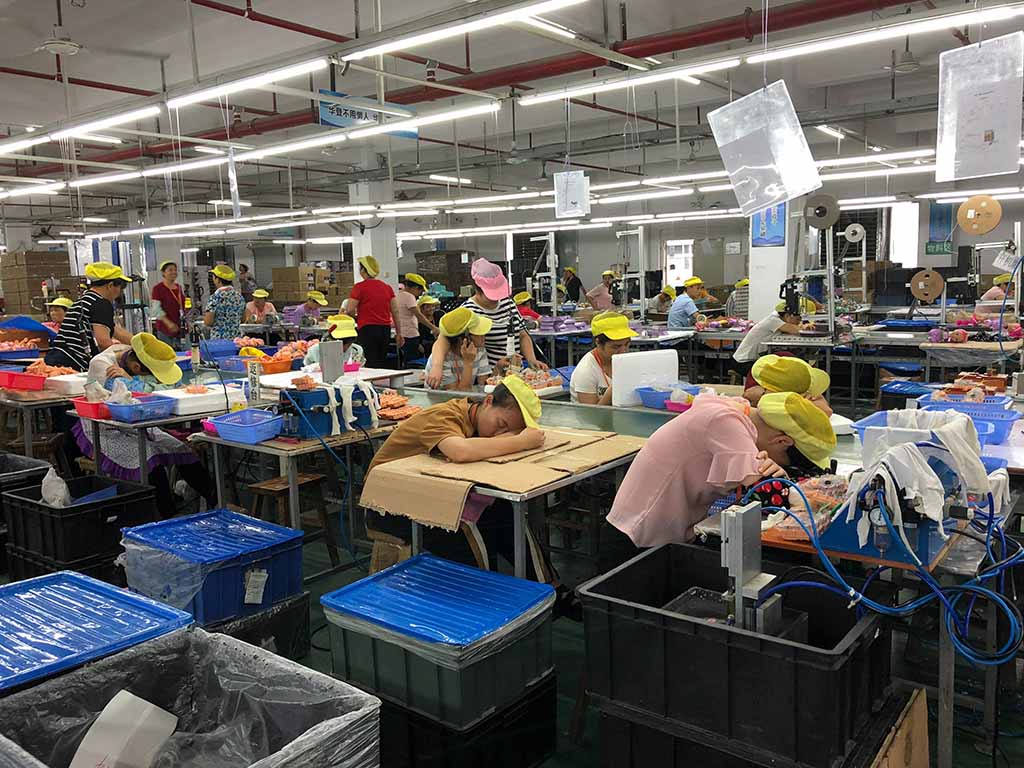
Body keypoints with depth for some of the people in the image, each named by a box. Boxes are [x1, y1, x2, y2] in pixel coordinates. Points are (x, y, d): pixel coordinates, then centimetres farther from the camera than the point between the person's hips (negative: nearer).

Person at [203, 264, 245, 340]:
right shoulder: (239, 296, 6)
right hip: (237, 338, 6)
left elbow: (208, 322, -14)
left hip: (218, 339, -6)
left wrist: (204, 317, 7)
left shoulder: (215, 297, -13)